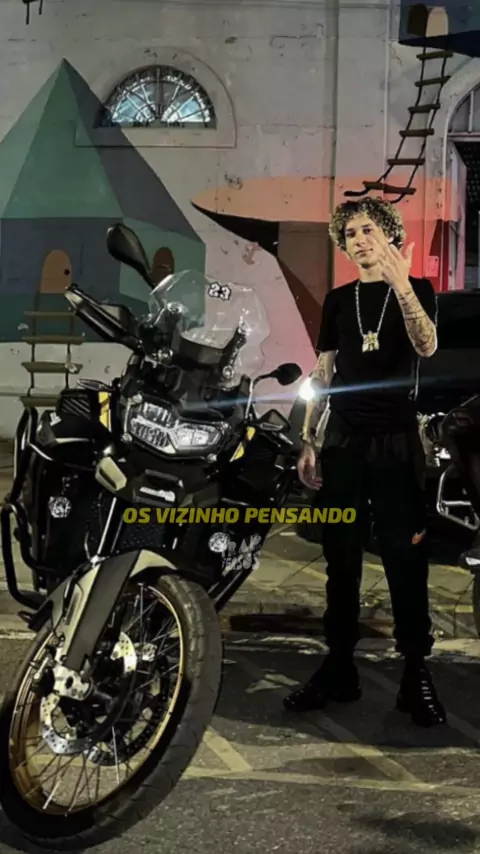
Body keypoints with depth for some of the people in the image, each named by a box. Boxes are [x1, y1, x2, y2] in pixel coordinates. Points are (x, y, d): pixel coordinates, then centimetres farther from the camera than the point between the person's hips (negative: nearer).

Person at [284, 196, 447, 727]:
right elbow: (323, 374, 13)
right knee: (341, 558, 5)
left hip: (396, 442, -3)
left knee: (405, 558, -6)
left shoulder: (417, 290, 4)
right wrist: (307, 439, 6)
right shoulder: (338, 300, 13)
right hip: (342, 441, 4)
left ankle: (416, 672, -1)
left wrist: (401, 284, -27)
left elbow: (426, 347, -16)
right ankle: (339, 668, 11)